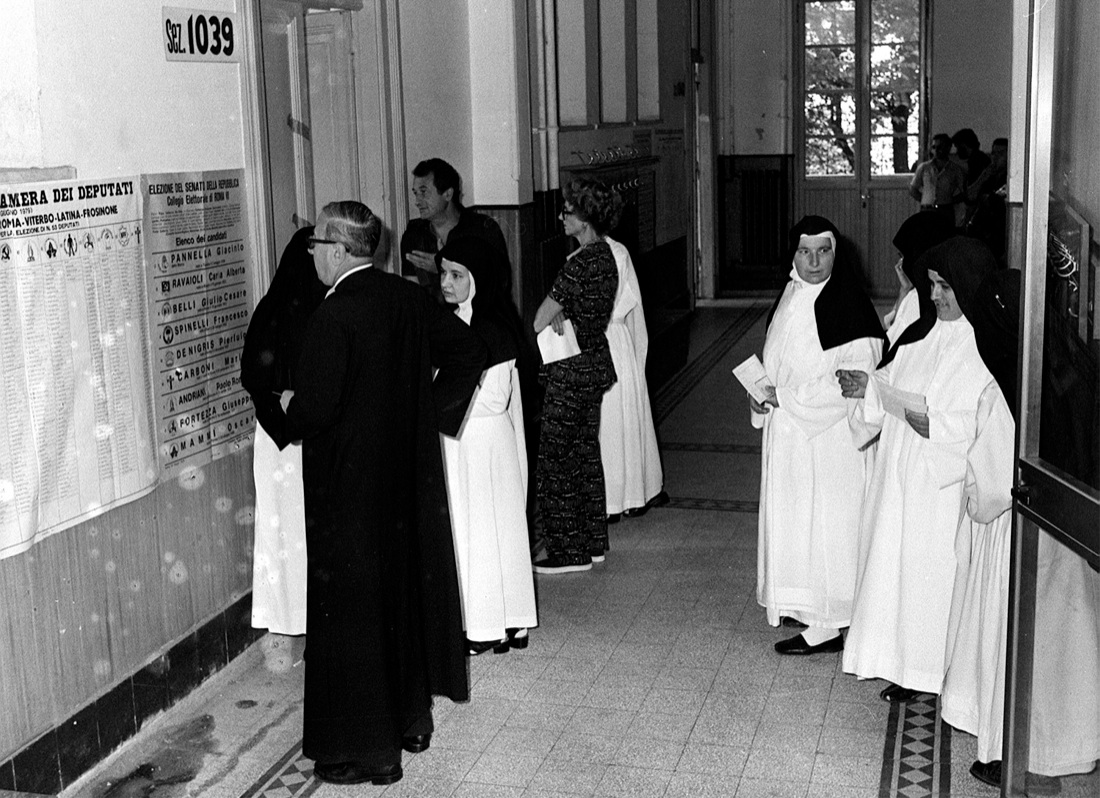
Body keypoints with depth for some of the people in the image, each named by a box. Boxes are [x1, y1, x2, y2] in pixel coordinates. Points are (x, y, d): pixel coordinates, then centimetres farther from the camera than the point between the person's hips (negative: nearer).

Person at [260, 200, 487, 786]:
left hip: (350, 486, -8)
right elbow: (468, 349, 11)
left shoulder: (333, 315, -21)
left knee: (353, 611, 4)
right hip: (409, 473, 8)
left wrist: (286, 407, -4)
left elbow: (316, 408, -25)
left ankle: (368, 751, 14)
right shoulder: (408, 298, 2)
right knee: (408, 592, 19)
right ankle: (413, 719, 35)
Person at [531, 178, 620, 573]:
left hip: (571, 370, -10)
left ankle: (569, 551, 6)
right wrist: (560, 318, -1)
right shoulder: (606, 255, 8)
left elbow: (541, 319, -18)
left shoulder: (579, 264, -22)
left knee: (555, 460, -1)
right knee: (586, 451, 17)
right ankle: (593, 541, 26)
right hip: (596, 361, 10)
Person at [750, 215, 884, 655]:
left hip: (828, 436, -8)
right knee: (794, 518, 16)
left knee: (820, 524, -2)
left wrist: (784, 397, -22)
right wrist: (763, 393, -2)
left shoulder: (847, 302, -17)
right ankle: (805, 604, 30)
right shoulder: (791, 294, 7)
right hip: (790, 430, 8)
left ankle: (825, 627, 8)